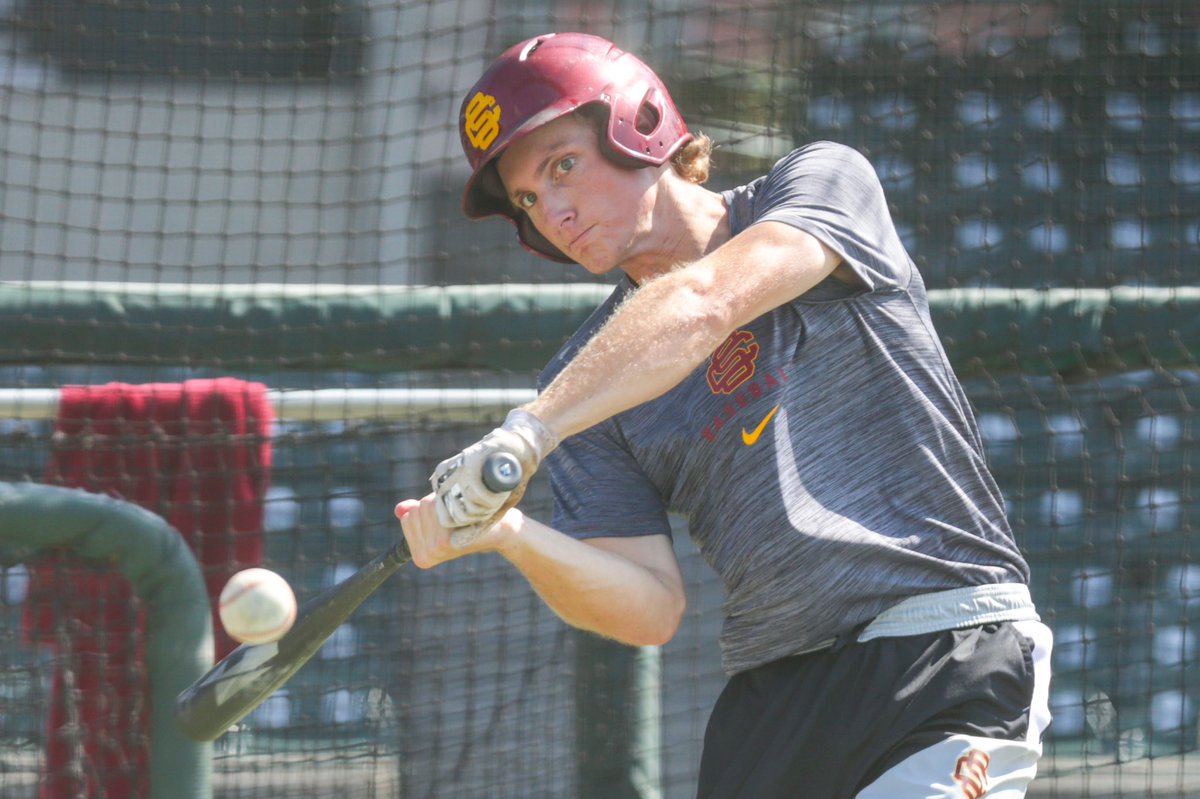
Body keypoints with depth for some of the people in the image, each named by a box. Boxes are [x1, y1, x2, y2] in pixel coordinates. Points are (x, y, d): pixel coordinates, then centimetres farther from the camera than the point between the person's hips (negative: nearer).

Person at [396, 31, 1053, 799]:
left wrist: (529, 433, -26)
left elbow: (703, 307, -17)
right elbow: (651, 610, 4)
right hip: (770, 697, 5)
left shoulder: (825, 184, 3)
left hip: (955, 640, -4)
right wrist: (511, 535, -14)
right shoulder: (585, 381, 12)